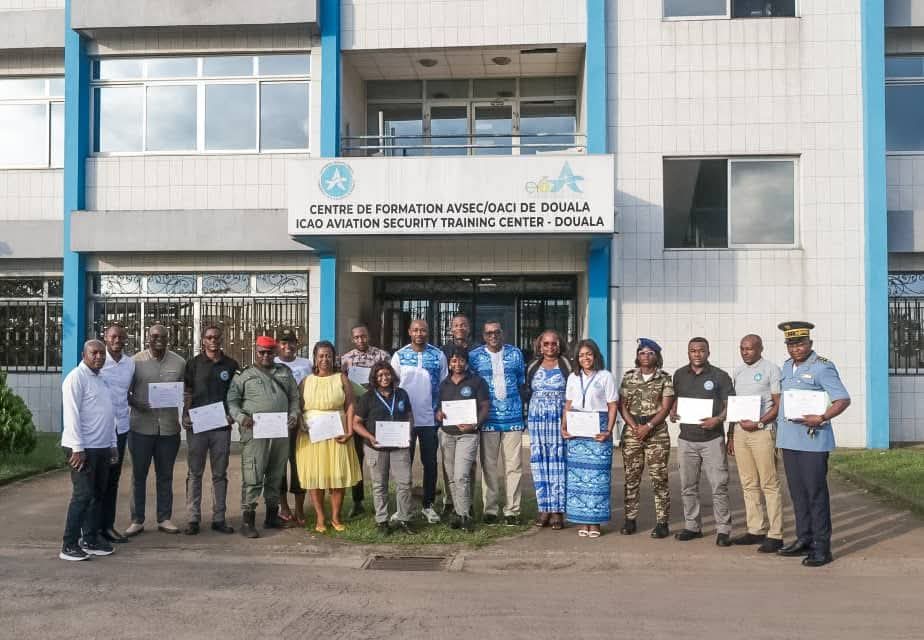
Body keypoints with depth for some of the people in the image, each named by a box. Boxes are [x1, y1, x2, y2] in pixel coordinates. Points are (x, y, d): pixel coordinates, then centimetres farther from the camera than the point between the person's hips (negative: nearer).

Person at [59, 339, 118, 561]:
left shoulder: (100, 379, 17)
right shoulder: (77, 377, -9)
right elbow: (72, 414, -16)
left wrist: (113, 444, 17)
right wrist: (78, 448, -20)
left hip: (102, 448, 8)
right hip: (83, 448, -8)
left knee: (98, 494, 11)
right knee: (83, 495, -7)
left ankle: (90, 539, 20)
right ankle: (69, 545, 0)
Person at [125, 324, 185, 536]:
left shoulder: (179, 363, 5)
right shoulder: (136, 361, 0)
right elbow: (125, 391, 2)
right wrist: (137, 404, -17)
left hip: (169, 427, 2)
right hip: (141, 426, -2)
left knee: (165, 475, 10)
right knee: (139, 475, 5)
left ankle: (164, 519, 19)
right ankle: (137, 520, 15)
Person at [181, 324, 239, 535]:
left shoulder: (231, 365, 8)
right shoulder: (193, 364, 5)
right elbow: (187, 393, 4)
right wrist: (185, 416, -9)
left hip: (222, 426, 1)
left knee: (220, 474, 7)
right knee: (194, 473, 3)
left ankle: (219, 518, 14)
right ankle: (193, 518, 9)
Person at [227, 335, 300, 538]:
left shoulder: (285, 372, 17)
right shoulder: (244, 375, 4)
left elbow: (294, 397, 19)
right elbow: (232, 401, 0)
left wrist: (294, 414, 2)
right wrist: (240, 417, -17)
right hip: (255, 431, -5)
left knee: (276, 475, 13)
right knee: (252, 476, -9)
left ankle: (272, 515, 24)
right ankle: (247, 520, -4)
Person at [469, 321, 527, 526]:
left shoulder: (515, 353, 7)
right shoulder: (474, 356, 3)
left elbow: (522, 382, 13)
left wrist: (523, 411, 9)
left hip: (513, 417, 1)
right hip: (487, 418, -1)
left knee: (514, 465, 2)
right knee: (489, 465, 5)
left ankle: (512, 510, 10)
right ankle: (490, 509, 14)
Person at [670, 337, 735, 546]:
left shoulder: (719, 376, -1)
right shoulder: (679, 375, 10)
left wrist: (718, 419, -18)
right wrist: (672, 412, 1)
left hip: (712, 438, -4)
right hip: (686, 439, 4)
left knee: (719, 486, -5)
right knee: (688, 487, 9)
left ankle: (723, 530, 3)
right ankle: (692, 526, 21)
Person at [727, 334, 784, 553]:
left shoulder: (771, 369, -2)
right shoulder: (738, 371, 16)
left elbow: (779, 404, -6)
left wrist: (758, 423, -16)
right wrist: (730, 436, 16)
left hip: (762, 432, -6)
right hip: (740, 431, 6)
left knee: (769, 484, -5)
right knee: (749, 485, 8)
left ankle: (775, 535, -2)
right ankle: (755, 530, 14)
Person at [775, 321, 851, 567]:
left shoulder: (822, 367, -9)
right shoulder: (787, 366, 14)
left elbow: (843, 400, -15)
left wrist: (821, 418, -29)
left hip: (812, 441, -7)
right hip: (788, 440, 7)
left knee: (816, 493, -3)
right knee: (798, 492, 13)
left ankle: (822, 547, 4)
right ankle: (804, 540, 23)